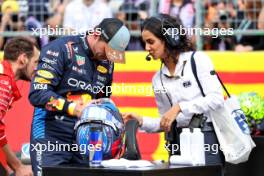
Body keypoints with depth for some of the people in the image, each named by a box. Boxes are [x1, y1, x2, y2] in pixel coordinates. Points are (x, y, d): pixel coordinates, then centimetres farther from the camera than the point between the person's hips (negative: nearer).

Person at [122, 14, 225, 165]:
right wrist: (142, 121, 1)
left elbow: (216, 99, -12)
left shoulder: (198, 59, -1)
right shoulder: (158, 79, 14)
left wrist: (179, 107, -17)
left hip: (206, 138, -5)